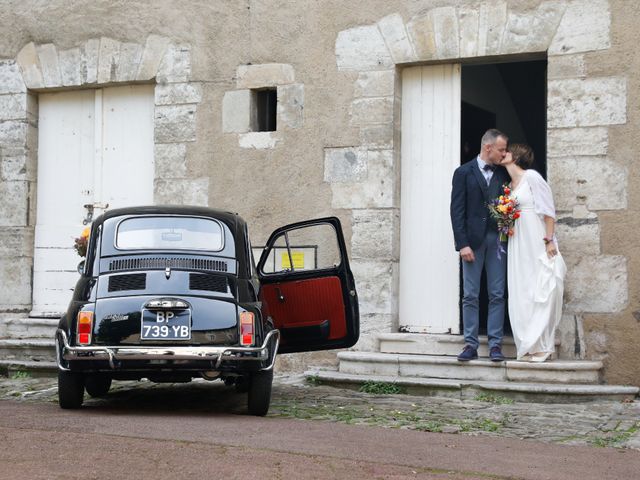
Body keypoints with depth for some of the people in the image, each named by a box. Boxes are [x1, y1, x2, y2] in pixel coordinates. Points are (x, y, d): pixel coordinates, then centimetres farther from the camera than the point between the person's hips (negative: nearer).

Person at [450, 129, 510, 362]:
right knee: (470, 296, 0)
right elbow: (457, 211, -3)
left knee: (497, 295, 2)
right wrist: (463, 244, -10)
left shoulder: (504, 174, 11)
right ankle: (470, 345, 4)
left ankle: (495, 345, 5)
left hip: (497, 240, 2)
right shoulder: (464, 172, 2)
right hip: (473, 240, -2)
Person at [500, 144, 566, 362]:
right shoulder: (510, 184, 15)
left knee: (540, 293, -4)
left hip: (537, 245, -7)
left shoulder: (532, 176, -7)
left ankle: (542, 346, 1)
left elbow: (548, 210, -10)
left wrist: (549, 240, -15)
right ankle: (527, 346, 10)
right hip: (518, 246, 7)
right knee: (520, 294, 5)